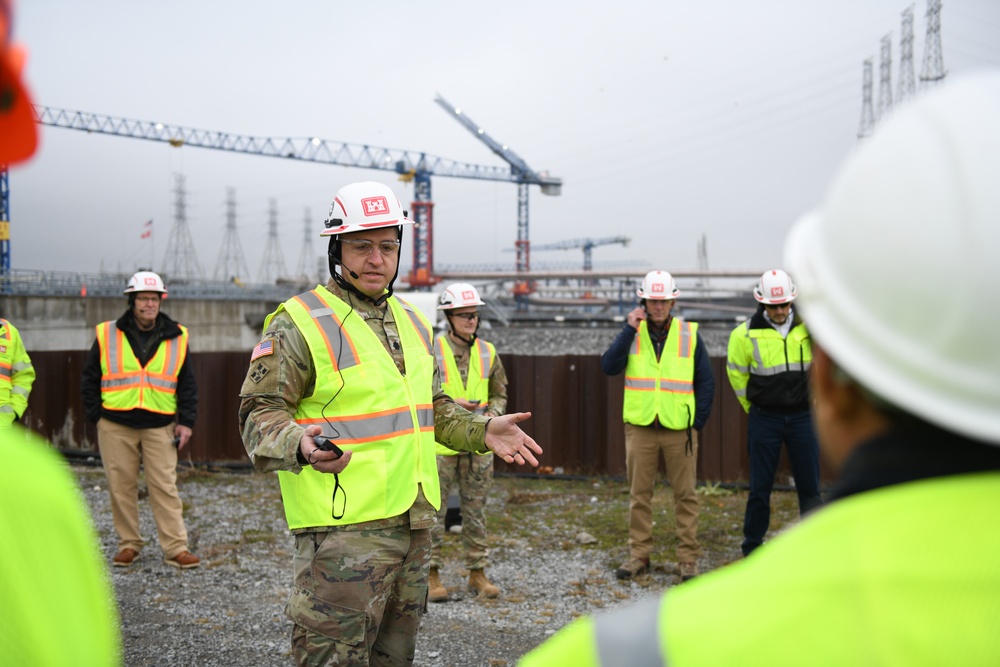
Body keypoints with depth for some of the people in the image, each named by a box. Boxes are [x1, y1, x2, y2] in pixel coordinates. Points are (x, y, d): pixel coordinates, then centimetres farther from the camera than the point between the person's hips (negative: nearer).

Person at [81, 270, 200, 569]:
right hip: (115, 426, 0)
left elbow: (187, 385, 10)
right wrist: (96, 417, 2)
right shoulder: (107, 335, 4)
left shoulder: (176, 338, 6)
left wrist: (186, 422, 2)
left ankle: (176, 548, 1)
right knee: (121, 488, 6)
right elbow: (89, 380, 10)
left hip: (159, 427, 0)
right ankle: (128, 544, 19)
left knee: (165, 487, -3)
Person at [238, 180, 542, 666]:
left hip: (414, 520, 8)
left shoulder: (412, 322, 15)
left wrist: (482, 431, 8)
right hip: (343, 527, -7)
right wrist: (300, 444, -34)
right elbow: (261, 413, -13)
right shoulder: (300, 323, -9)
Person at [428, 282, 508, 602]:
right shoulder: (431, 350, -5)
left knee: (476, 510, 10)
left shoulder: (488, 352, 9)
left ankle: (478, 573, 20)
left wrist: (492, 414, -5)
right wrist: (449, 403, -18)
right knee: (434, 509, 1)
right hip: (439, 444, -4)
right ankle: (431, 575, 11)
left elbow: (500, 394, 16)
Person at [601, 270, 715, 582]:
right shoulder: (632, 333, 5)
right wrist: (630, 329, -13)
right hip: (640, 427, 1)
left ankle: (688, 558, 12)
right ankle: (639, 554, 17)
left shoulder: (689, 334, 3)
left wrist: (698, 422, 0)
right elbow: (609, 366, -10)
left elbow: (706, 381, 7)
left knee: (685, 495, 4)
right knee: (639, 494, 7)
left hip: (679, 428, 0)